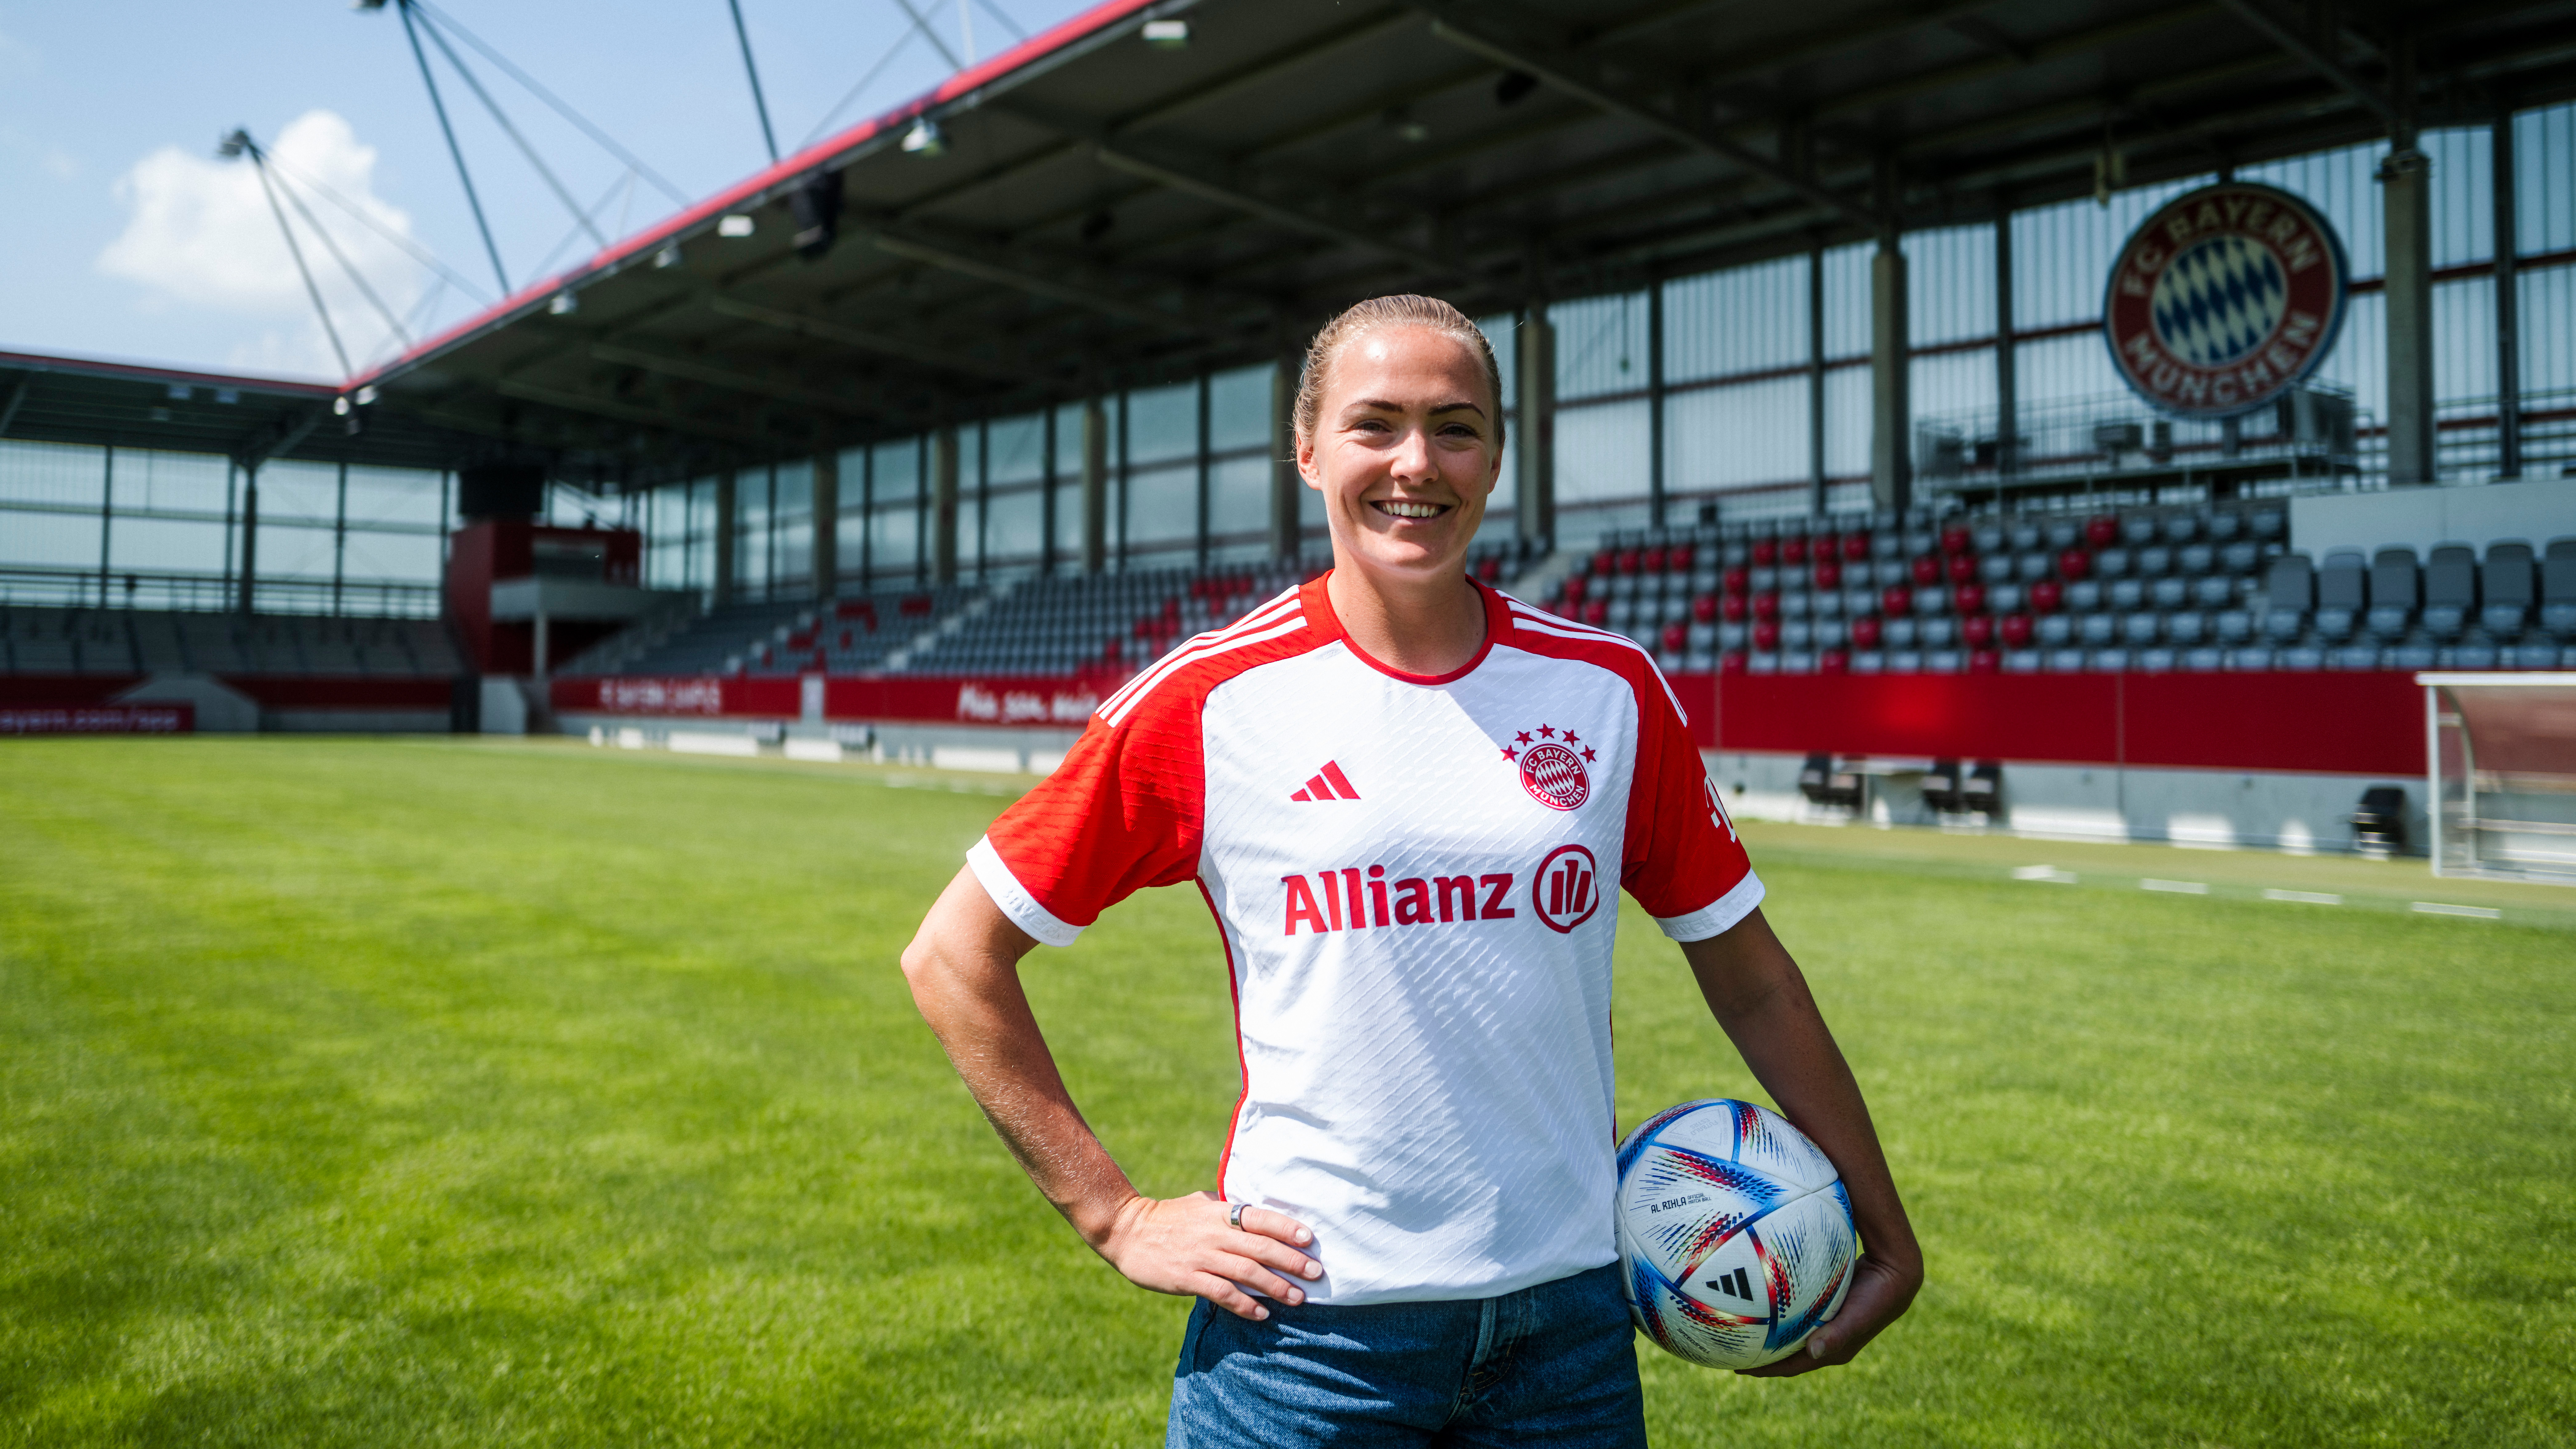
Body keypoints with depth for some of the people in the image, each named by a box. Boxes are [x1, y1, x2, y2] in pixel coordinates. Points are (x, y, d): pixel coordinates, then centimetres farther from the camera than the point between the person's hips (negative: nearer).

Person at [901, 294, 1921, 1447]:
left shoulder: (1611, 690, -1)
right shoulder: (1204, 702, -9)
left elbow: (1747, 975, 8)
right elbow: (953, 957, -3)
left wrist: (1883, 1230, 8)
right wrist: (1117, 1217, -5)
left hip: (1567, 1311, 3)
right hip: (1305, 1321, -2)